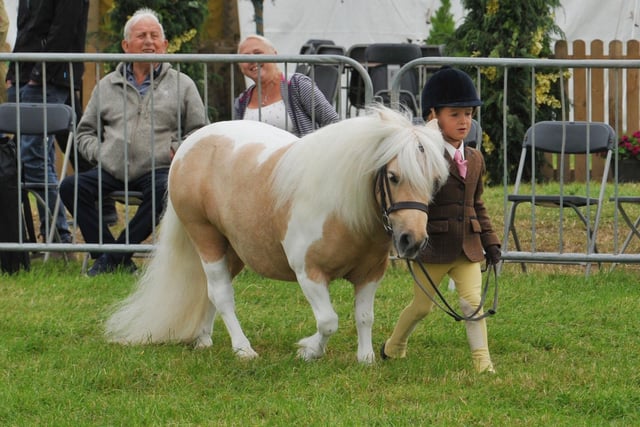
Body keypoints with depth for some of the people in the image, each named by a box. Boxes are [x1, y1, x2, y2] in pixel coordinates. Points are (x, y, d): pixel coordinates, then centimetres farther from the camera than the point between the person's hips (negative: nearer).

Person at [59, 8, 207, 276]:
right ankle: (122, 263, -26)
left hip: (158, 170, -2)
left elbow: (200, 133, 14)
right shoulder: (107, 86, 21)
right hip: (112, 171, 2)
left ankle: (113, 257, -27)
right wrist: (98, 153, 4)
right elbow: (85, 132, 24)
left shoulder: (182, 85, 15)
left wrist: (177, 151, -5)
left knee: (165, 189, -38)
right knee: (71, 187, -24)